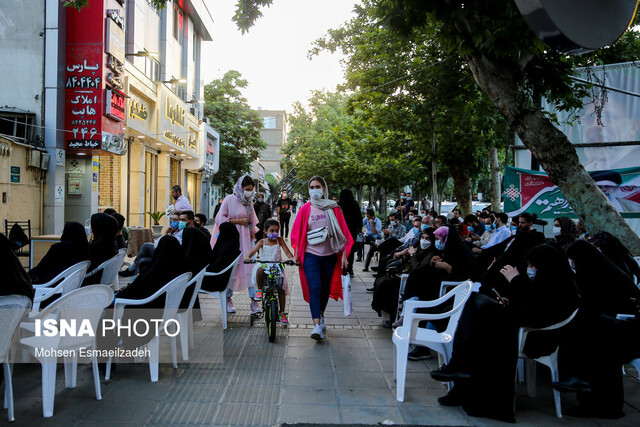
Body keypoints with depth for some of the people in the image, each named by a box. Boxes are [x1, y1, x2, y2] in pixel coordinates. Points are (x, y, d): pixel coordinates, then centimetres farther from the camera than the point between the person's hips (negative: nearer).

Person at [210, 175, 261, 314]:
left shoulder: (249, 201, 11)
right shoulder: (229, 200, -5)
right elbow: (220, 219, -9)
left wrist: (253, 233, 12)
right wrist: (238, 221, -12)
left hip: (246, 239, 4)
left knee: (250, 266, -6)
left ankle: (253, 301, -6)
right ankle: (228, 299, 17)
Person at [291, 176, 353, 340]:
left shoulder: (333, 209, 2)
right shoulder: (305, 209, 2)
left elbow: (343, 233, 3)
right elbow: (297, 233, 6)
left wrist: (344, 254, -3)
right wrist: (296, 254, 2)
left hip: (329, 254, 1)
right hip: (311, 254, -1)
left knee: (326, 288, 13)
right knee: (314, 288, -14)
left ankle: (321, 315, 38)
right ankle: (317, 325, -17)